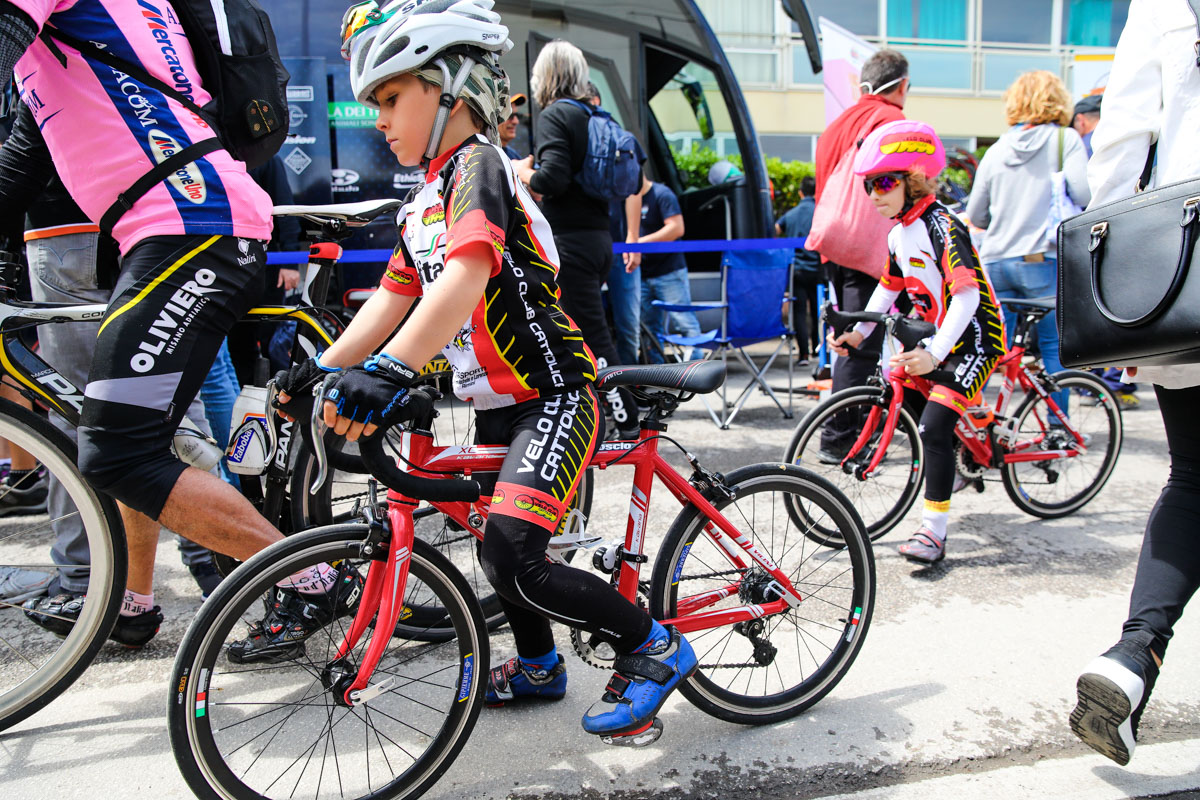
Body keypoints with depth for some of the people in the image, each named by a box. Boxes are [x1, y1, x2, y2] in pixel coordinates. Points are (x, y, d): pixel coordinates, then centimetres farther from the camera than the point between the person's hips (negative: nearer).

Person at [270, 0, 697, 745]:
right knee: (501, 543, 19)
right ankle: (539, 666, 41)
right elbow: (392, 299, 13)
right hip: (500, 402, 10)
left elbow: (467, 277, -33)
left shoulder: (479, 165, -15)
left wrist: (389, 369, -43)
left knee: (514, 557, -19)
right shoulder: (426, 201, 14)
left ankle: (655, 649, 1)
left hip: (556, 395, -10)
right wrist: (320, 368, 5)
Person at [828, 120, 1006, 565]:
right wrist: (858, 332, 5)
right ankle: (952, 466, 30)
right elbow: (887, 288, 17)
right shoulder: (898, 234, 6)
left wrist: (934, 354, -40)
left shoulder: (943, 227, -22)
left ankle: (933, 532, -10)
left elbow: (968, 295, -30)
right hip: (934, 334, 9)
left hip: (973, 337, -9)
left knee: (934, 425, -17)